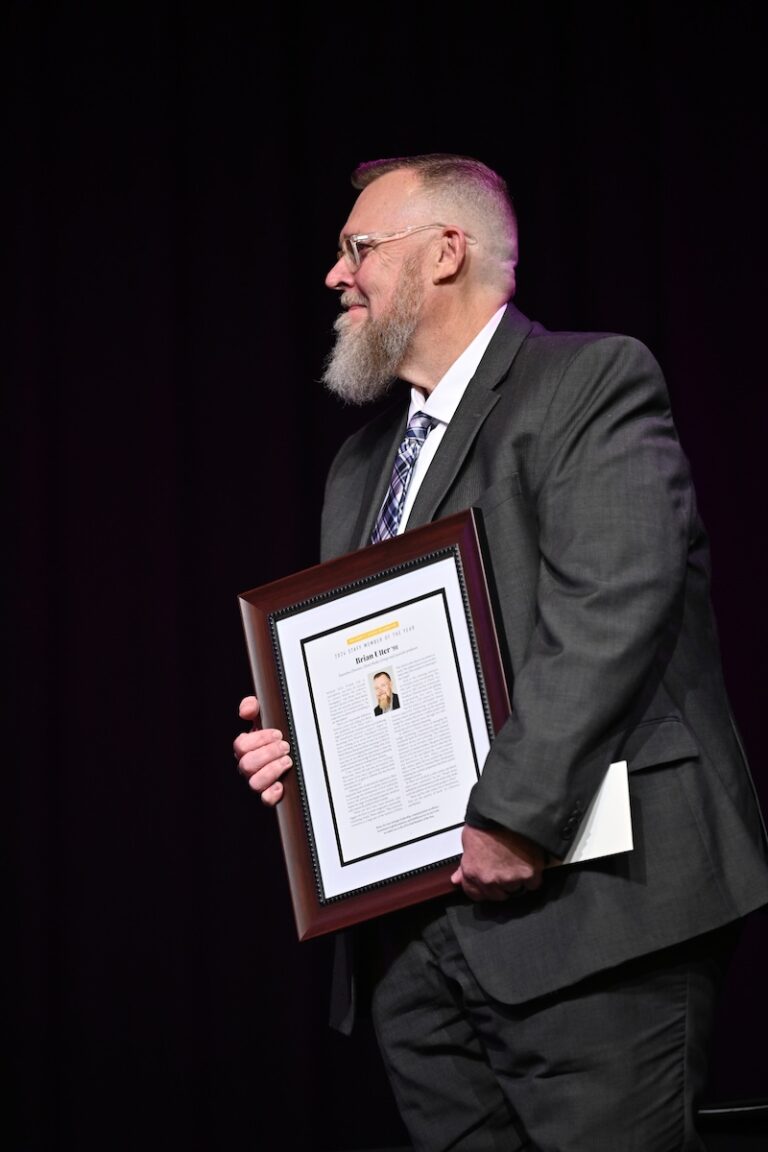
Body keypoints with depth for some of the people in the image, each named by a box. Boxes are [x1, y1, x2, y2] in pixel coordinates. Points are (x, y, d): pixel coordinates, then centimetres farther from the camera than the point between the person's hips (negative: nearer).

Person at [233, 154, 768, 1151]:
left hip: (585, 899, -7)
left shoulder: (596, 383, -3)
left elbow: (612, 610, -16)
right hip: (412, 934, 7)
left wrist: (512, 817, -21)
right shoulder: (363, 462, 23)